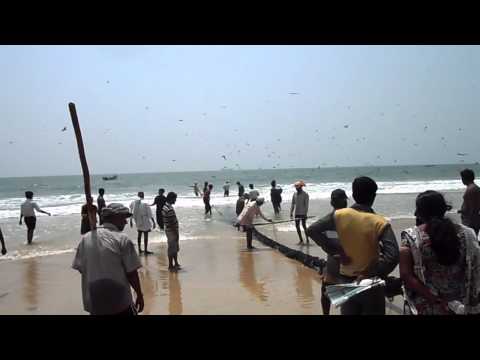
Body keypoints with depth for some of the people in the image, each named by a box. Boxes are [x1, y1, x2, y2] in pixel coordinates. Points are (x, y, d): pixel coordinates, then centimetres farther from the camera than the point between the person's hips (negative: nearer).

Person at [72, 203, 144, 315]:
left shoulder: (85, 238, 1)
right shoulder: (122, 239, -13)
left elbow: (80, 268, 6)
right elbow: (131, 273, -13)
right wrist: (139, 295, 0)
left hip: (93, 302, 5)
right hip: (118, 301, -5)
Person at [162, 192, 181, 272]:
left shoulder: (165, 206, 7)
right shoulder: (169, 209, -25)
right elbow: (172, 223, -23)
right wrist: (176, 233, -17)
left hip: (169, 230, 10)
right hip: (172, 231, -10)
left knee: (175, 248, 19)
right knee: (172, 249, 2)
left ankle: (176, 264, 30)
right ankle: (171, 266, 13)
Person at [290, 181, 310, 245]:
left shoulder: (305, 194, -7)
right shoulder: (295, 194, 9)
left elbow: (306, 205, -11)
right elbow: (292, 204, 12)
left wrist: (305, 213, -17)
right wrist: (291, 213, 7)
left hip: (303, 213, -5)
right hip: (297, 213, 5)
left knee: (304, 226, -3)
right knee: (297, 226, 5)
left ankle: (307, 240, 7)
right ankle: (301, 240, 16)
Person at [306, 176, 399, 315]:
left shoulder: (339, 215, -8)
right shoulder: (379, 223, -16)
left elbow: (312, 230, -9)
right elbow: (392, 257, -26)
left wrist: (336, 250, -7)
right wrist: (371, 275, -16)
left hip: (346, 280, 3)